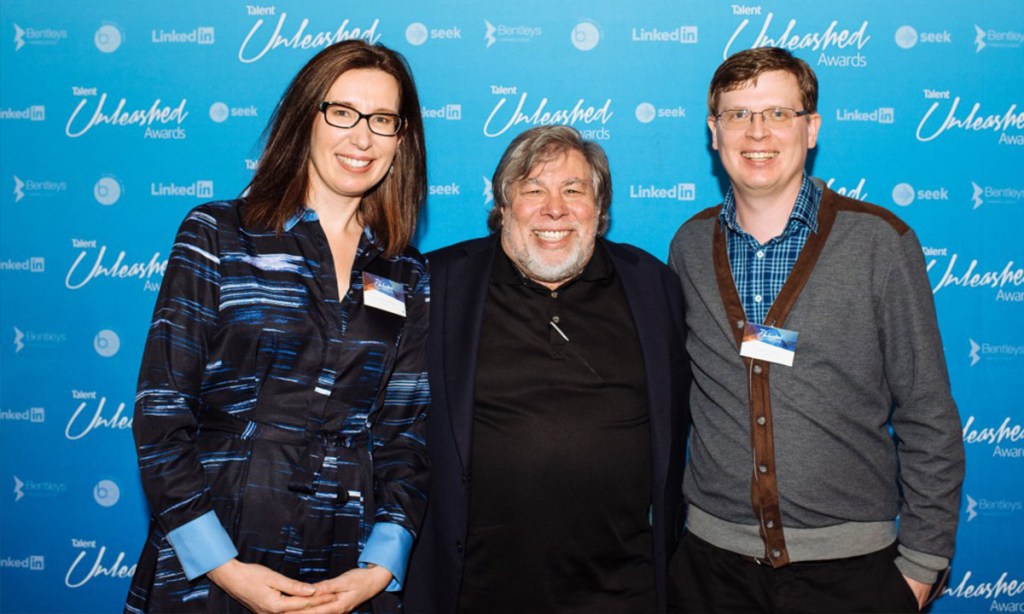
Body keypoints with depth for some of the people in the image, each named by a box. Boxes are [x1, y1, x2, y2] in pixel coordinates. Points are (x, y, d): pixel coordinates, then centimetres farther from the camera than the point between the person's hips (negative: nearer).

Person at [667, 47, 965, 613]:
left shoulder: (880, 242, -7)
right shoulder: (690, 246, 1)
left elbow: (928, 421, -4)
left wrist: (921, 562, -3)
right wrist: (664, 521, 8)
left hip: (849, 558, -2)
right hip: (713, 553, 2)